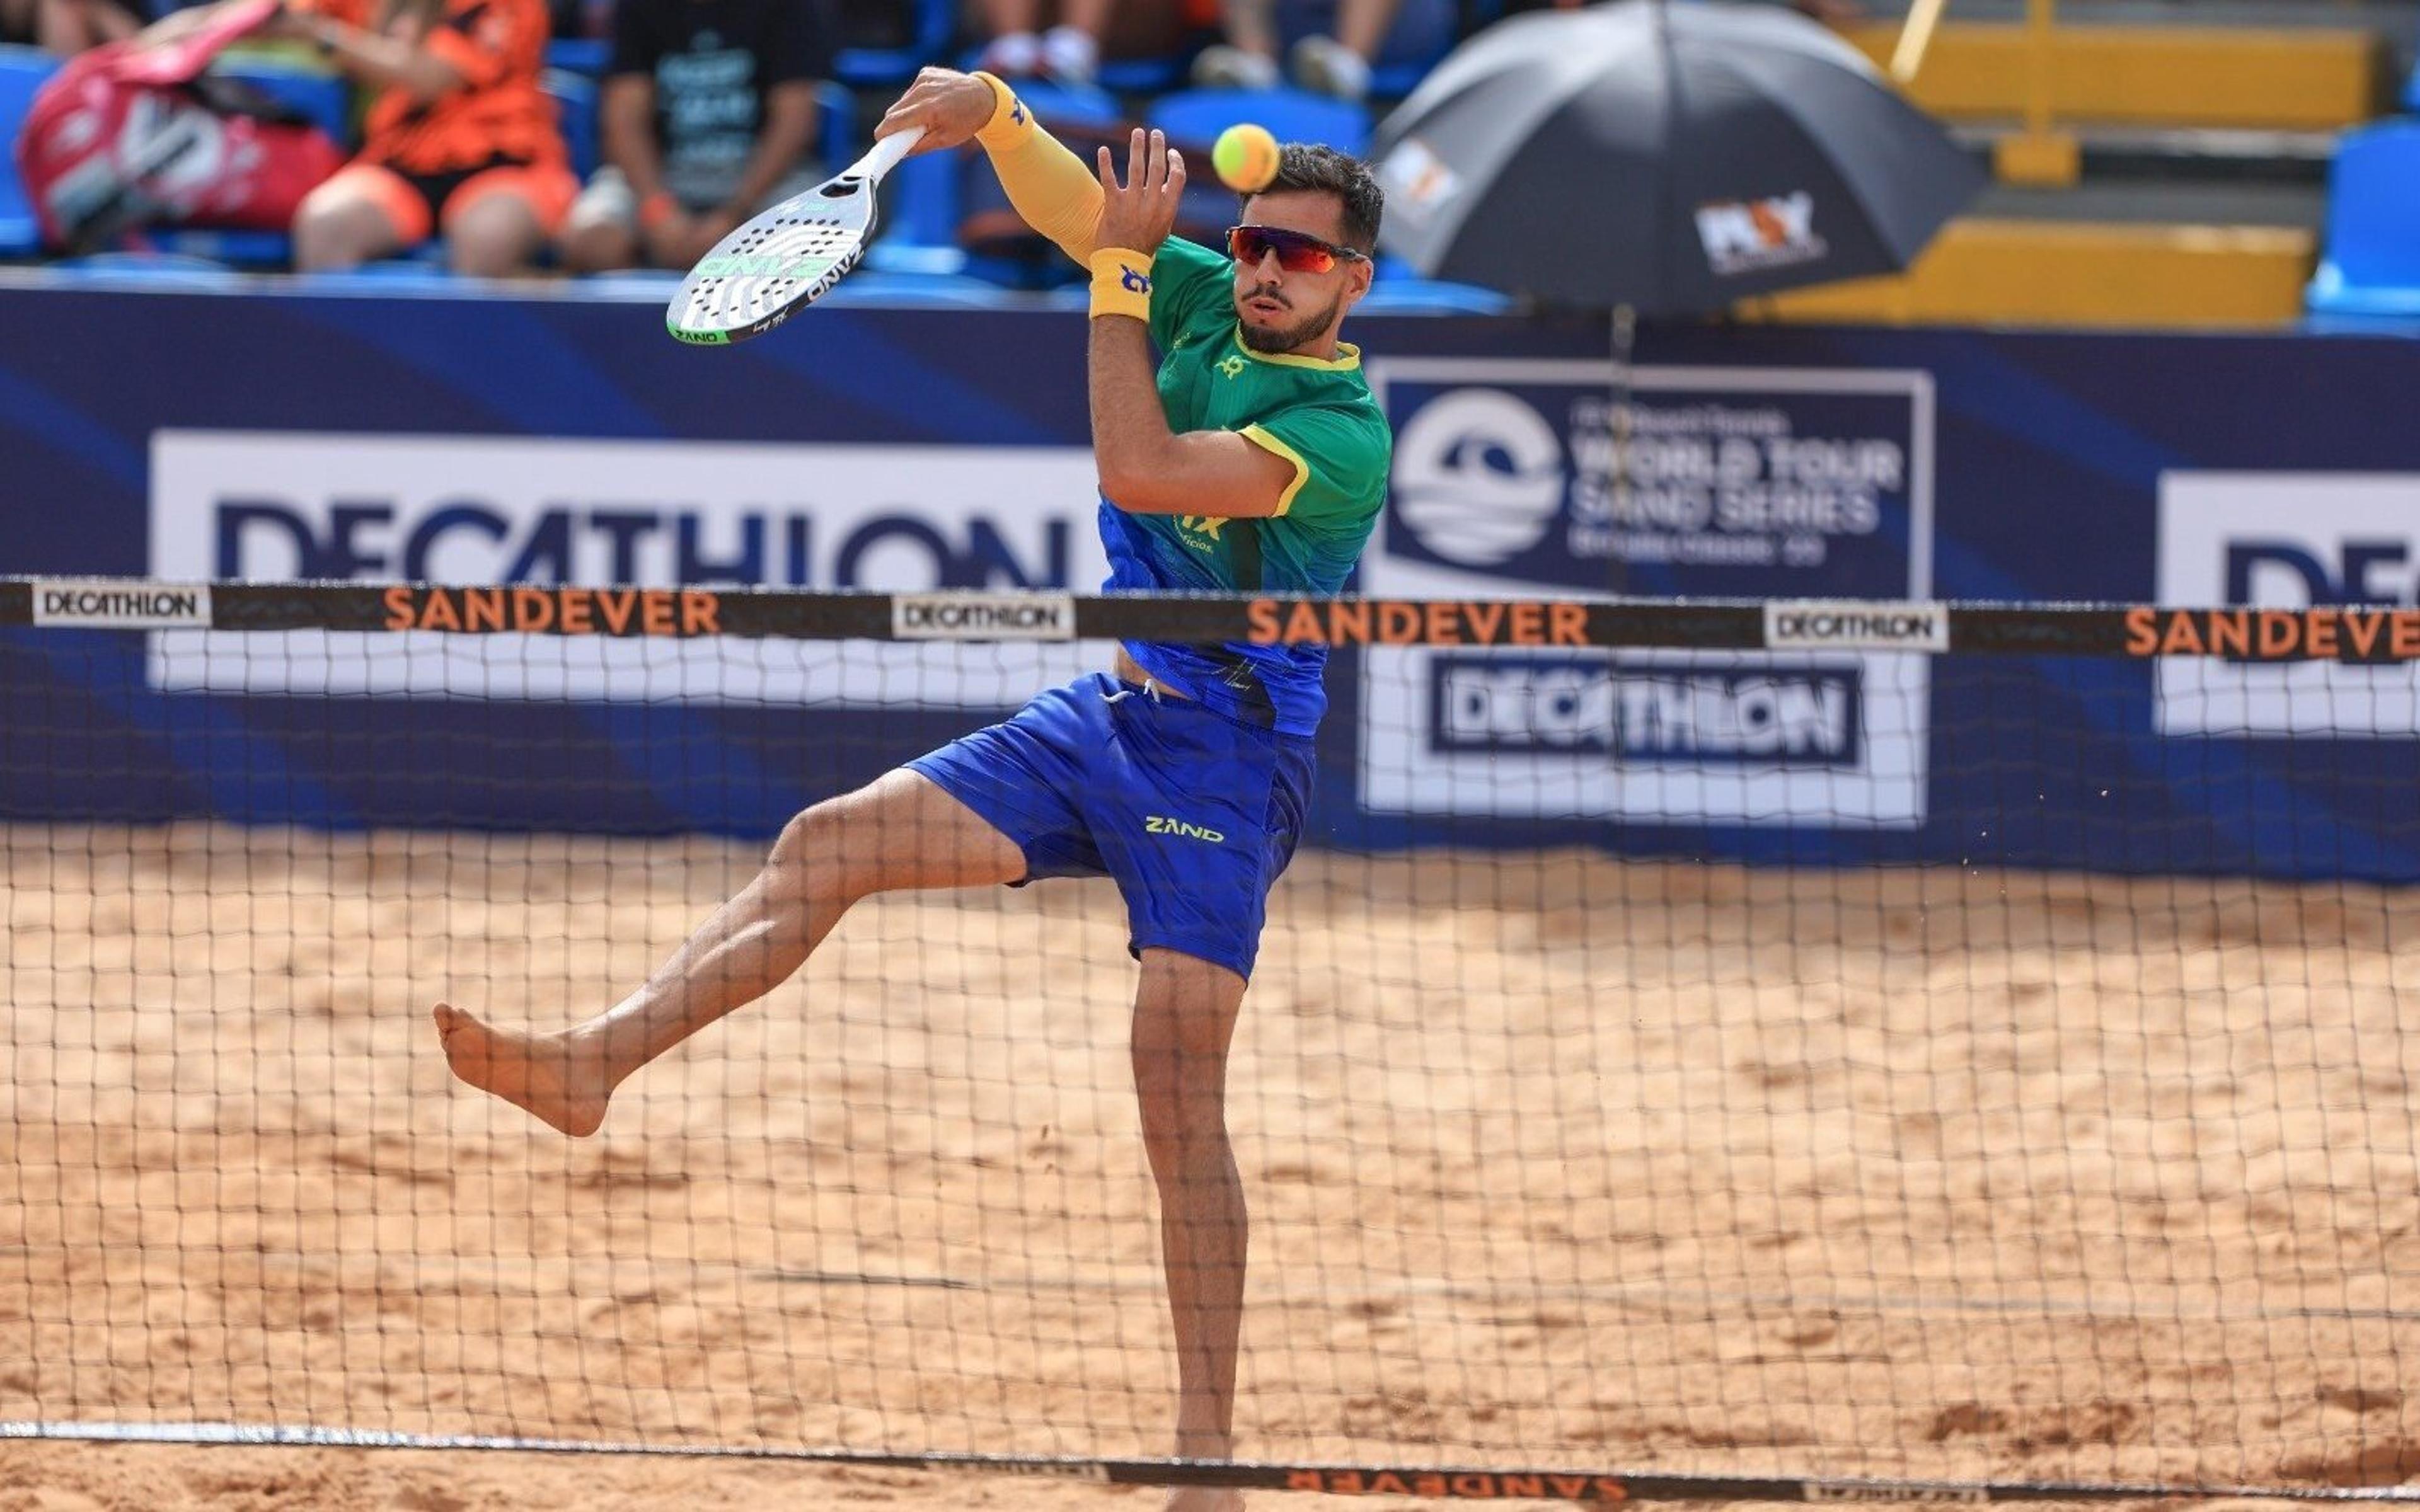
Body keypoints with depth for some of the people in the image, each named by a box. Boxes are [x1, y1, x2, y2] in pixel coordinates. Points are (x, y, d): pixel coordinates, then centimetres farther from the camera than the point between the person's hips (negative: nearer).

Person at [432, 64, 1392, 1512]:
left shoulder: (1345, 430, -18)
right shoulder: (1202, 305, 5)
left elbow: (1136, 472, -26)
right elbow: (1067, 202, 2)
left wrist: (1123, 268, -20)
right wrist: (997, 114, -19)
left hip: (1223, 755, -7)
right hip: (1099, 717, 8)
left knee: (1180, 1093, -12)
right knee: (830, 845, -5)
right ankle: (596, 1058, -13)